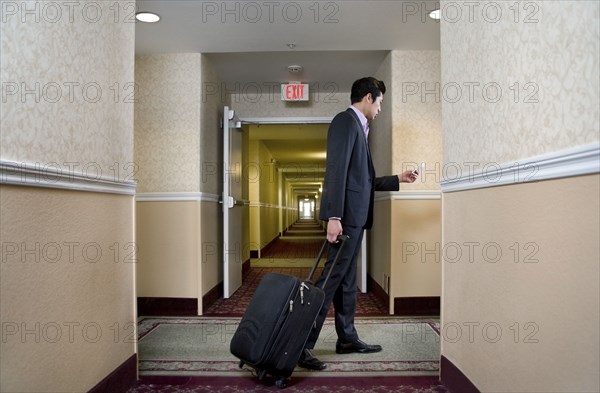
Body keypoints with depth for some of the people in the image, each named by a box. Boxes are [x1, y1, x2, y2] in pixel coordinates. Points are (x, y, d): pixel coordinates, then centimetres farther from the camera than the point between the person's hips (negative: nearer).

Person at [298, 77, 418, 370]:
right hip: (346, 214, -10)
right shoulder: (345, 121, -7)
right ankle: (302, 343, -5)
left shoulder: (357, 126, 21)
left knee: (347, 280, 13)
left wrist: (398, 179, 28)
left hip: (355, 215, 10)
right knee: (332, 277, -10)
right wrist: (334, 216, -25)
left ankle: (347, 338, 23)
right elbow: (336, 171, -18)